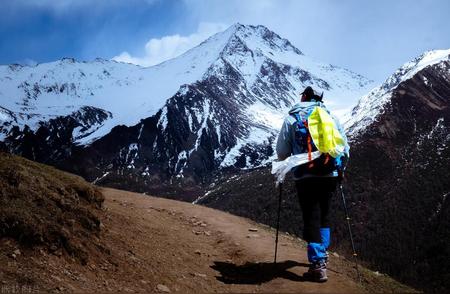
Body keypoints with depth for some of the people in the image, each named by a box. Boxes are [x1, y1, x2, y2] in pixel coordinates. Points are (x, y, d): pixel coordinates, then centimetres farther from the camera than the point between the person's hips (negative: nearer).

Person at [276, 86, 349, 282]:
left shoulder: (291, 119, -1)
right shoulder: (331, 117, 7)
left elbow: (281, 152, 0)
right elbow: (345, 148, 10)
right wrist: (340, 169, 24)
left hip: (305, 176, -3)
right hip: (330, 175, 3)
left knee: (311, 217, 2)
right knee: (324, 214, 20)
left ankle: (318, 264, -2)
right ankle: (322, 253, 31)